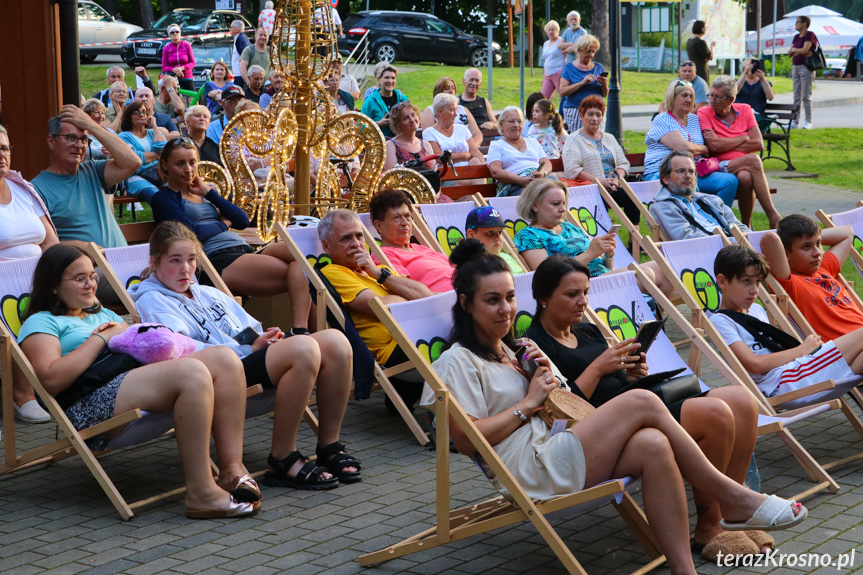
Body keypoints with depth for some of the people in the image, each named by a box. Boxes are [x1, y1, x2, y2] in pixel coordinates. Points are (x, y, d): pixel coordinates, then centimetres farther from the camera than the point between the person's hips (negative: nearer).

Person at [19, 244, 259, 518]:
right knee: (192, 372, -33)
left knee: (225, 358, -15)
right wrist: (101, 338, -3)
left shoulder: (104, 315, 36)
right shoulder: (40, 323, 11)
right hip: (91, 401, -8)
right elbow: (52, 379, -9)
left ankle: (232, 470, -22)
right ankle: (200, 493, -35)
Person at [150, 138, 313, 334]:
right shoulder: (163, 198, 8)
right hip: (217, 258, -7)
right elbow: (191, 232, -10)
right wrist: (223, 224, 8)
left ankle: (299, 331, -35)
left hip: (244, 250, 7)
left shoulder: (202, 194, 29)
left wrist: (208, 192, 12)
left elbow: (243, 221, 15)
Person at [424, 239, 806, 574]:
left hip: (556, 448, 9)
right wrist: (528, 403, -7)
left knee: (653, 444, -24)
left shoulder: (511, 350, 26)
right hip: (534, 471, -9)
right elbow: (466, 439, -13)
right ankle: (732, 498, -10)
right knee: (642, 403, -20)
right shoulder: (458, 362, 0)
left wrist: (549, 379, 5)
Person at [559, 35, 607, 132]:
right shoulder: (569, 68, 4)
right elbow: (562, 92, -8)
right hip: (574, 109, -3)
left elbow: (605, 94, 17)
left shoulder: (599, 67, 14)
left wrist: (604, 84, -5)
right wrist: (582, 83, -15)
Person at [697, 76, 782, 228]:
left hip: (746, 168, 3)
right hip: (720, 168, -2)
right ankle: (773, 217, -30)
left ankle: (747, 225, -23)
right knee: (752, 159, -32)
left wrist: (725, 145, -4)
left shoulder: (745, 110, 13)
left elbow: (759, 144, 1)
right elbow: (714, 146, -11)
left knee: (745, 177, -36)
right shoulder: (704, 113, 4)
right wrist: (743, 138, 0)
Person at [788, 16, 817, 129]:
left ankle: (808, 122, -4)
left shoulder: (810, 35, -7)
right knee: (797, 97, 8)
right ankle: (795, 121, 10)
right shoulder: (796, 37, 17)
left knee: (806, 96, -7)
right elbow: (789, 53, 10)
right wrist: (799, 51, -8)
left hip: (806, 67, -8)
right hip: (795, 67, 8)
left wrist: (794, 49, -1)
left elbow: (804, 50, -17)